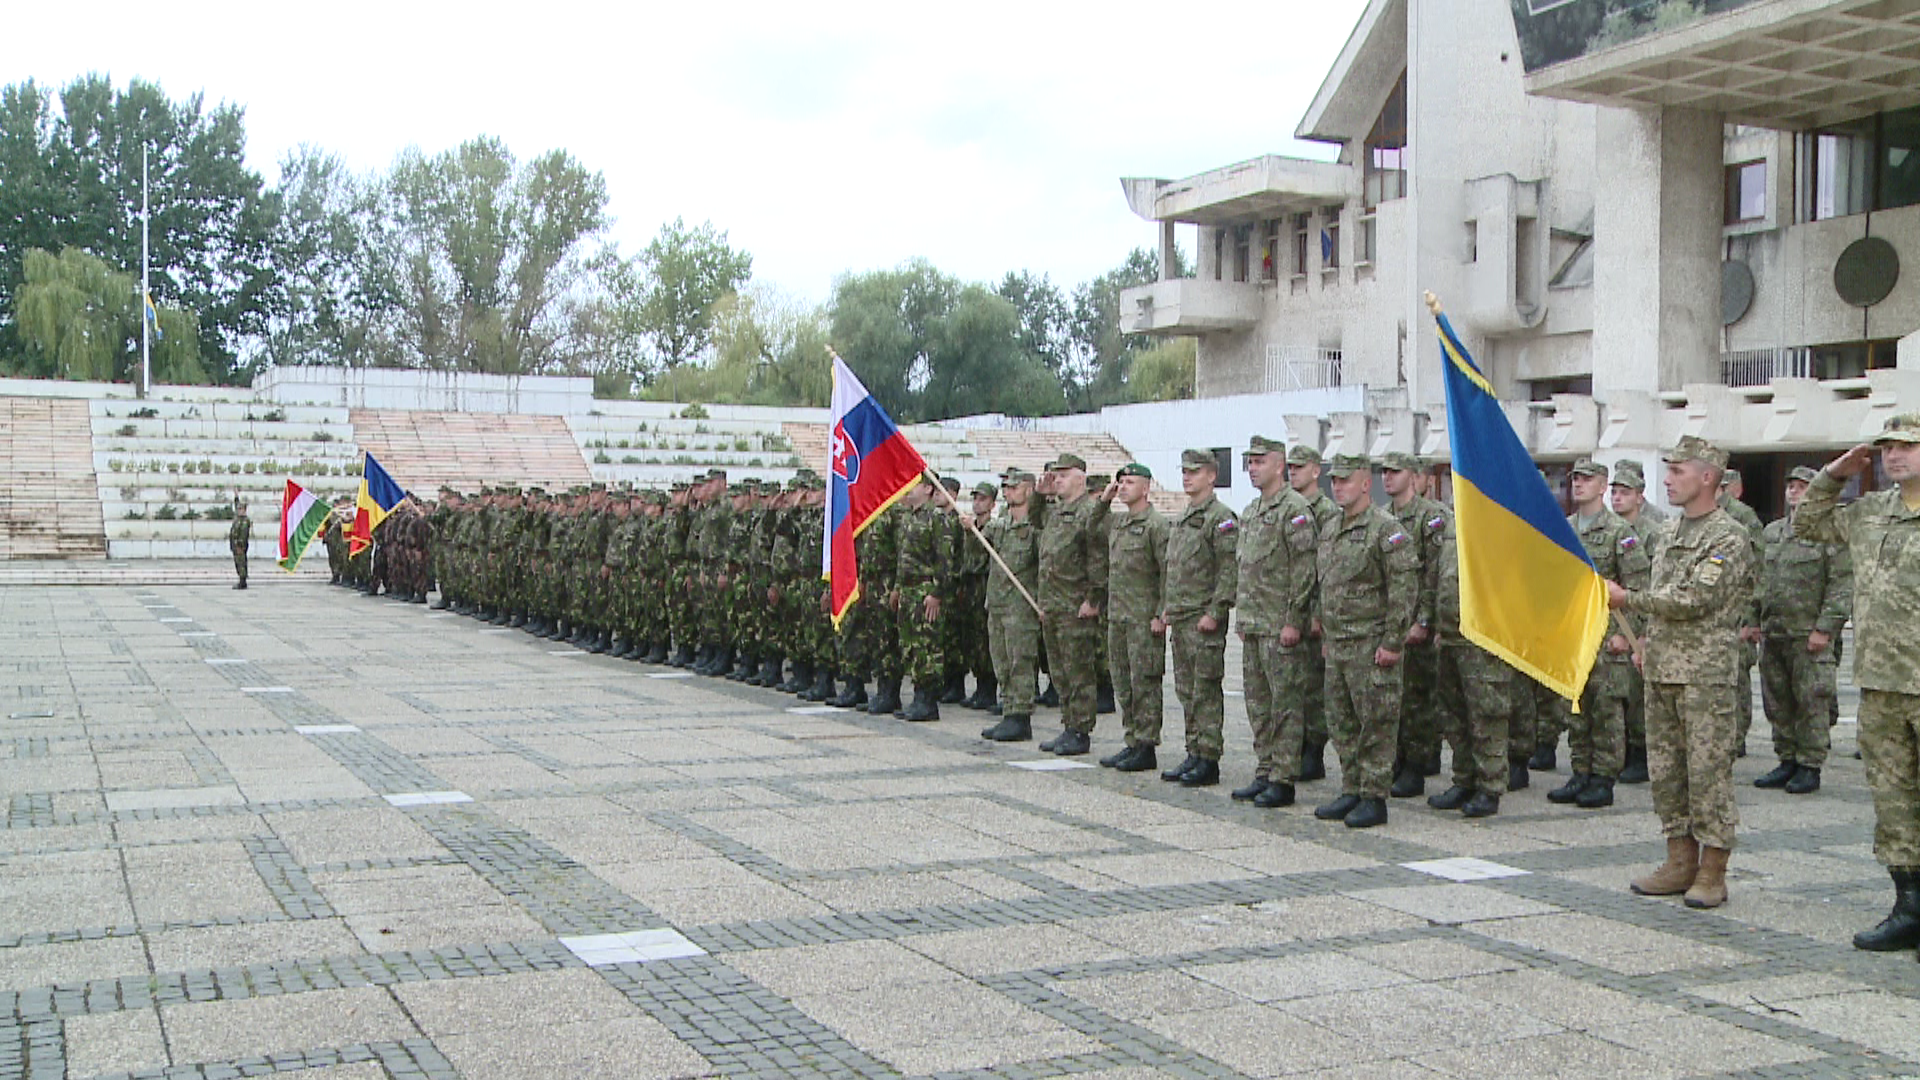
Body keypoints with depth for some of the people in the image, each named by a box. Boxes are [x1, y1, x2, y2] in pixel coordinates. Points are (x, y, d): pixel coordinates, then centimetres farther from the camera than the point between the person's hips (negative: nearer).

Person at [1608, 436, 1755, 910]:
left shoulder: (1729, 537, -10)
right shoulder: (1673, 533, 17)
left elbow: (1693, 601, -19)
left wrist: (1626, 599, -14)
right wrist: (1648, 644, 15)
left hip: (1705, 674, -8)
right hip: (1662, 671, 8)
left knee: (1708, 769, -5)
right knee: (1666, 769, 10)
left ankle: (1712, 872, 2)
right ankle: (1680, 862, 18)